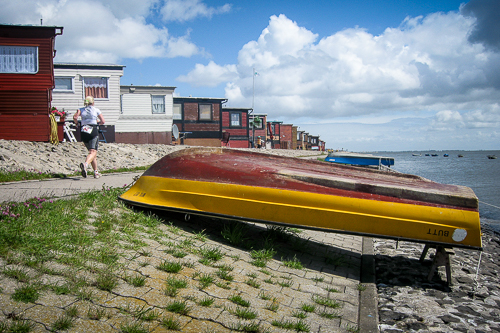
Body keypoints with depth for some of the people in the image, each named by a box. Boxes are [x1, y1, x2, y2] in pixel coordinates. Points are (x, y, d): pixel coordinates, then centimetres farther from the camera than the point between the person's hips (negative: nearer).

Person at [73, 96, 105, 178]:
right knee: (93, 152, -14)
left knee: (91, 151, 15)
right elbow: (103, 121, 6)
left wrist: (76, 123, 16)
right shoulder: (96, 110, 11)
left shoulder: (81, 109, 14)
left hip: (84, 132, 4)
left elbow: (75, 117, -4)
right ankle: (85, 164, -45)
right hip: (93, 131, -4)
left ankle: (96, 172, 16)